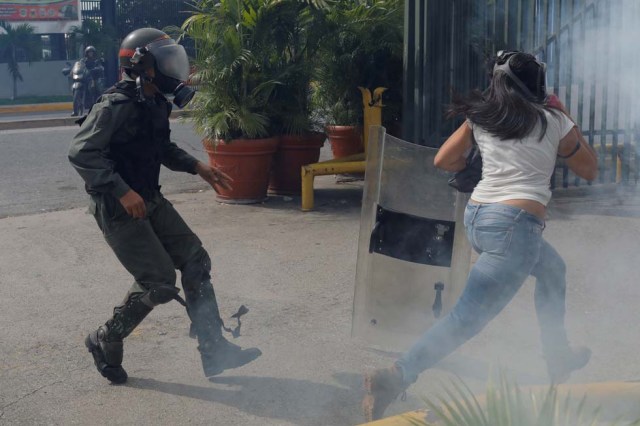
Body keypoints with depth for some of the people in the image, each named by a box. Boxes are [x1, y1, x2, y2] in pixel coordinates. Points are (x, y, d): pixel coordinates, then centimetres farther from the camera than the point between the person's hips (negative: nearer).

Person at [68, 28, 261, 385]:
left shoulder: (156, 104, 6)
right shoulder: (117, 106, -21)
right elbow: (81, 152, -25)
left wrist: (196, 166, 10)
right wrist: (123, 191, -30)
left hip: (150, 201, 9)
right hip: (119, 207, -9)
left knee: (196, 262, 3)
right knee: (159, 282, -9)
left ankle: (215, 353, 10)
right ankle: (105, 343, 15)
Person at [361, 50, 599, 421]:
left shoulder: (481, 118, 9)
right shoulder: (553, 122, 2)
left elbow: (442, 161, 10)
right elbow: (590, 171, 16)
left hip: (476, 217, 7)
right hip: (514, 225, -7)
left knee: (552, 269, 31)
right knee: (468, 319, -11)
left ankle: (559, 359, 42)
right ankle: (395, 378, -23)